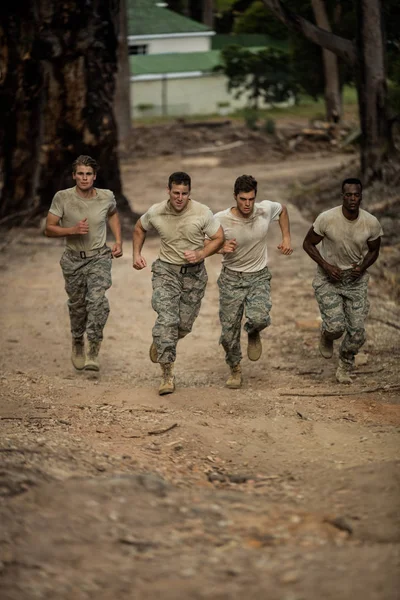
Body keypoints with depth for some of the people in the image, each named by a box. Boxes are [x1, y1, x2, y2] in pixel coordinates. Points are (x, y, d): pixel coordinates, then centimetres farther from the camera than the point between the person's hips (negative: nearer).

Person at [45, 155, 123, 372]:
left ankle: (93, 351, -17)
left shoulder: (106, 197, -6)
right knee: (77, 305, 13)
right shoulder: (62, 198, -12)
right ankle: (77, 342, 40)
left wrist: (118, 241, 9)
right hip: (74, 259, 1)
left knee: (97, 299, -22)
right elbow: (49, 229, -8)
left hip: (99, 258, -1)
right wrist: (73, 230, -24)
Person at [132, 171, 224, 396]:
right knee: (167, 319, -17)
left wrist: (200, 254, -19)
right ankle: (168, 375, -15)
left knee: (185, 325, 6)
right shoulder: (156, 212, -8)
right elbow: (139, 228, 13)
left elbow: (219, 238, -4)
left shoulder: (202, 213, -13)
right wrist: (137, 254, 3)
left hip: (194, 273, 1)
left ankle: (160, 343, 41)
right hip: (166, 270, -1)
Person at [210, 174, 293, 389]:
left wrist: (286, 238, 6)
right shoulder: (221, 219, -18)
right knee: (229, 332, 0)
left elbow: (283, 210, 12)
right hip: (231, 278, 0)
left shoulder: (266, 209, -12)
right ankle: (235, 369, 28)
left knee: (259, 318, -26)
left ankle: (253, 333, 13)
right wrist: (222, 248, -24)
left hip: (259, 277, 0)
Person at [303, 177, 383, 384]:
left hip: (356, 279, 2)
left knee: (357, 331, -3)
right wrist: (326, 266, -17)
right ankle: (326, 336, 24)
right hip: (328, 279, -2)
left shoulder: (372, 223, -13)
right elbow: (308, 243, -5)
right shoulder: (327, 219, -20)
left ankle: (345, 367, 25)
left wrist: (363, 267, -15)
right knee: (336, 326, -16)